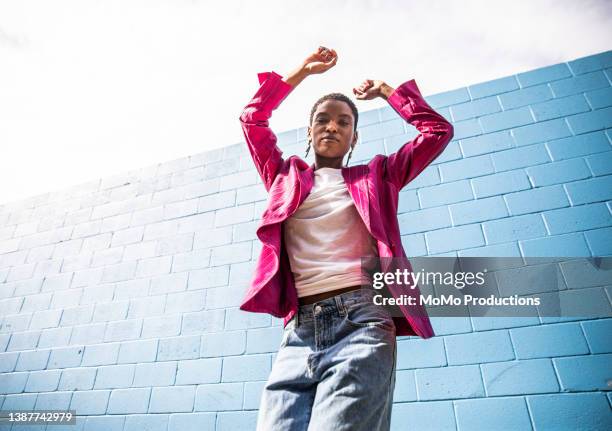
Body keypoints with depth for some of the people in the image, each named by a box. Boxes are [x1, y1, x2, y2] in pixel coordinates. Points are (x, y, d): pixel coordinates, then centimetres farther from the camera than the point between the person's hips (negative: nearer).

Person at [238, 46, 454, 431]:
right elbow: (252, 118, 25)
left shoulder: (375, 176, 19)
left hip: (362, 319, -1)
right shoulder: (287, 177, 22)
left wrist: (386, 91, 30)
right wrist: (304, 71, 31)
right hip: (299, 330, 2)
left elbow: (438, 130, 20)